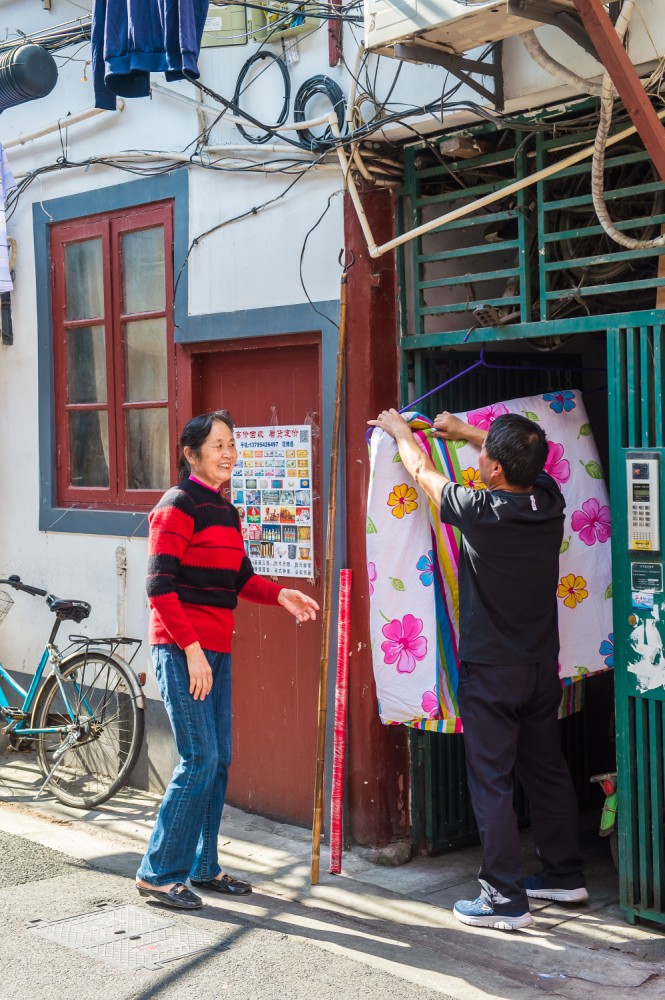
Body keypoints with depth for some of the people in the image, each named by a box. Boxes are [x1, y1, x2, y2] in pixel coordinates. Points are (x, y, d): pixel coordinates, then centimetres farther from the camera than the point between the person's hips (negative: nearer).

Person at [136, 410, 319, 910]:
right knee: (199, 760, -9)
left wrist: (281, 594, -2)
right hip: (183, 650, -8)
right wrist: (191, 649, -19)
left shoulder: (226, 511, 15)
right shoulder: (178, 506, -11)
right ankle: (159, 873, 3)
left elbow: (240, 578, 17)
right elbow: (160, 586, -16)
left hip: (216, 650, 9)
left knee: (219, 761, 11)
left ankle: (203, 867, 22)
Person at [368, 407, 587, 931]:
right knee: (547, 769, 18)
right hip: (543, 665, 6)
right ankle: (565, 874, 30)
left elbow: (423, 471, -2)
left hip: (489, 670, -6)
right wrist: (464, 430, 30)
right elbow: (520, 459, 18)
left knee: (492, 781, 1)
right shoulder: (549, 500, -6)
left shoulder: (480, 511, -21)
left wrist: (400, 430, 18)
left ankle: (506, 898, 5)